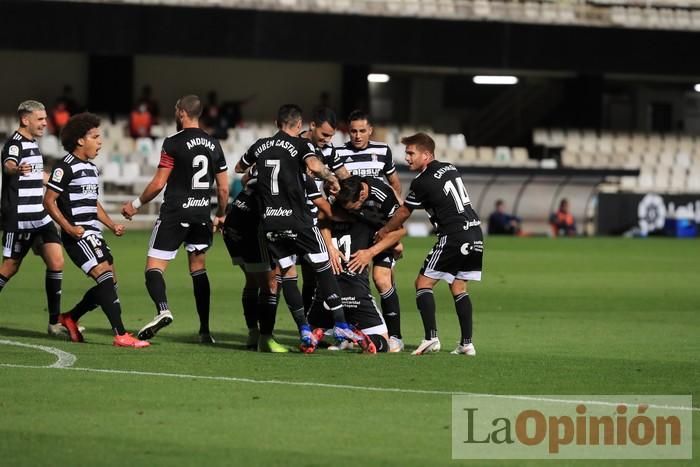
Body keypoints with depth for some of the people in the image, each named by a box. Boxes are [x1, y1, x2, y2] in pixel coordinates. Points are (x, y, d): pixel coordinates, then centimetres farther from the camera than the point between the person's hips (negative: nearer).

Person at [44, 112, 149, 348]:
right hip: (78, 235, -10)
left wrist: (112, 225, 15)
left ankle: (70, 318, 28)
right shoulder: (66, 166, -9)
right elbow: (49, 201, -11)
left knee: (109, 284, 9)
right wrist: (68, 227, -20)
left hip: (94, 235, 10)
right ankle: (121, 335, -23)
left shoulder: (91, 168, 19)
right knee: (106, 277, -19)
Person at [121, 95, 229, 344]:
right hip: (201, 215, 5)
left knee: (154, 267, -4)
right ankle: (205, 330, 13)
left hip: (175, 213, -5)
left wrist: (136, 204, 3)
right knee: (198, 268, 16)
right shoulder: (213, 144, 8)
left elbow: (158, 183, -11)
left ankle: (162, 309, -32)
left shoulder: (174, 143, -9)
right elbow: (223, 188, 10)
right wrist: (220, 215, 26)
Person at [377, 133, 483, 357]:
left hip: (454, 236, -8)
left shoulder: (422, 182, -8)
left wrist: (384, 231, 21)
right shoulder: (450, 168, 14)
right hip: (475, 233, 8)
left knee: (423, 282, -1)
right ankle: (467, 344, 8)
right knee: (458, 287, 15)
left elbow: (403, 213, 4)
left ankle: (431, 337, -15)